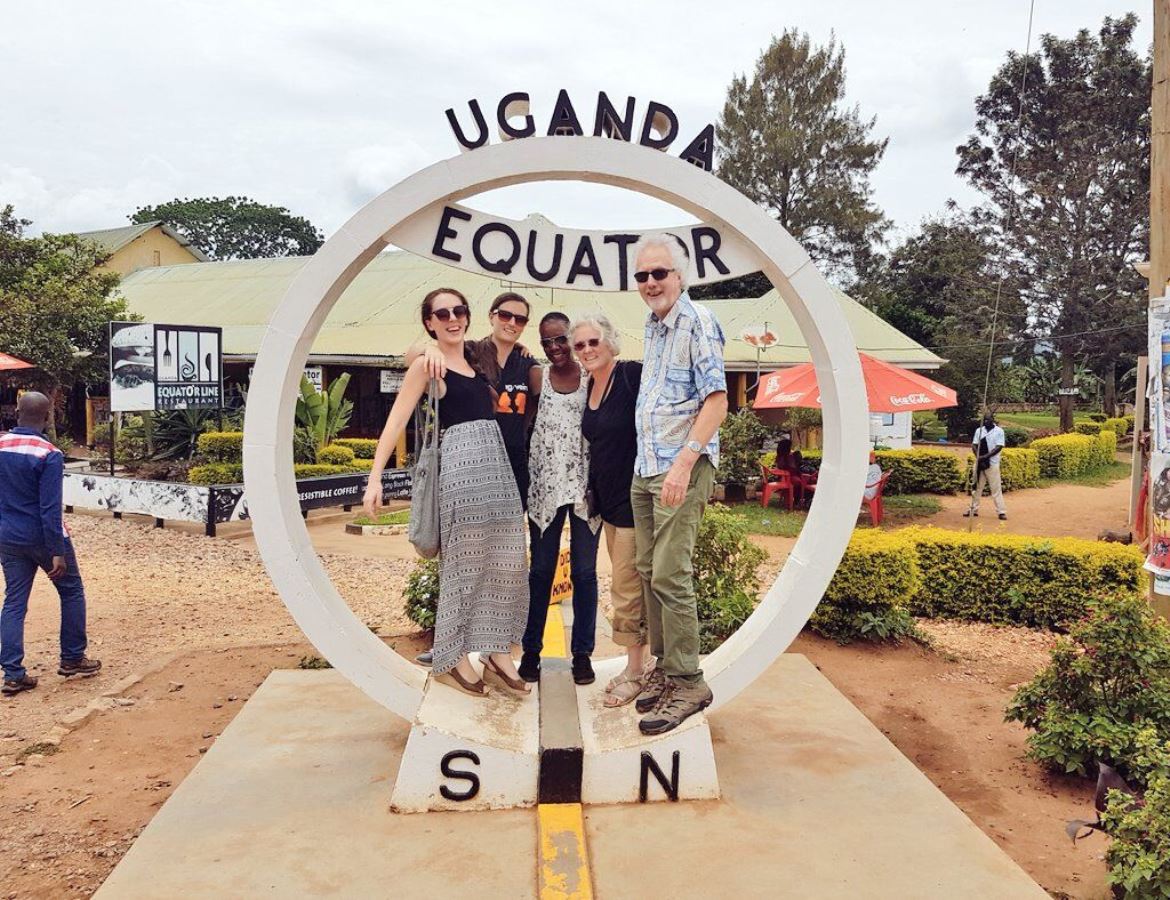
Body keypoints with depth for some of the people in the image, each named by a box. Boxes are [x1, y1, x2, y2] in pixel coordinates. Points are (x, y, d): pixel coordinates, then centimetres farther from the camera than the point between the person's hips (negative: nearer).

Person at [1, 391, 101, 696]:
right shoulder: (49, 454, -19)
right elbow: (50, 508, -21)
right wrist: (57, 552, -18)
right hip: (42, 537, -6)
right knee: (72, 591, 13)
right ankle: (72, 659, 21)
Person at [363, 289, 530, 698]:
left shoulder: (476, 358, 19)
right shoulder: (426, 364, 1)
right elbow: (395, 421, -6)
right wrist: (375, 478, -14)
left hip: (498, 462, 6)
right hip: (461, 463, -6)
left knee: (506, 561, 5)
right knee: (464, 563, -2)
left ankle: (497, 652, 16)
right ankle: (452, 659, 12)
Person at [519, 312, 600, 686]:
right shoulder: (536, 378, 3)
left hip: (586, 485, 0)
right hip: (545, 486, 0)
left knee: (584, 571, 7)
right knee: (541, 570, 10)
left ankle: (582, 652, 18)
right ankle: (531, 649, 21)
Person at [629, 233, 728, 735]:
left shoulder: (697, 322, -8)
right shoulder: (652, 327, 17)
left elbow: (716, 401, -15)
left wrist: (683, 463, -21)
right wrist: (649, 461, 18)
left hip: (682, 468, -8)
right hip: (644, 469, 9)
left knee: (670, 575, -9)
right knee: (648, 572, 11)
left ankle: (687, 683, 2)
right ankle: (663, 667, 23)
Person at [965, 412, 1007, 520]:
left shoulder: (999, 431, -2)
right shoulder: (978, 430, 9)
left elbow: (999, 447, -10)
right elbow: (974, 445, 4)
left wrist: (985, 456, -19)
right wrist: (979, 458, -12)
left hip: (992, 463, -4)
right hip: (979, 462, 4)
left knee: (996, 488, -4)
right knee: (977, 486, 10)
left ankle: (1001, 511, -2)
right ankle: (973, 509, 17)